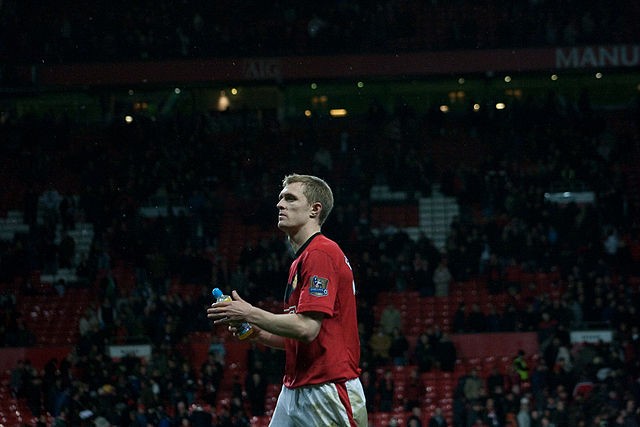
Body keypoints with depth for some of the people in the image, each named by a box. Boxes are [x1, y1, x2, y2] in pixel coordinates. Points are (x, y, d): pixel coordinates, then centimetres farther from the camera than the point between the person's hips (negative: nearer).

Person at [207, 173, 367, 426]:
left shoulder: (320, 253, -12)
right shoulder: (301, 259, 20)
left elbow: (307, 328, -21)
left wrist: (251, 314, -11)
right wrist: (258, 333, 9)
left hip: (327, 392, -10)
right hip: (293, 391, 10)